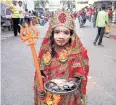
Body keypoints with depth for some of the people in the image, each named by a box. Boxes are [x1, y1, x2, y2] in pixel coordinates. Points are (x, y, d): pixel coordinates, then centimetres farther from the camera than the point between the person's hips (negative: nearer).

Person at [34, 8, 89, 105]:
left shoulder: (78, 52, -15)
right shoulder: (46, 50, -8)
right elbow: (40, 72, 2)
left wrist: (73, 81, -24)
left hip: (68, 97, -2)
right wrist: (39, 87, -10)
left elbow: (81, 75, -7)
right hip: (47, 96, 2)